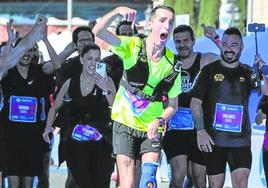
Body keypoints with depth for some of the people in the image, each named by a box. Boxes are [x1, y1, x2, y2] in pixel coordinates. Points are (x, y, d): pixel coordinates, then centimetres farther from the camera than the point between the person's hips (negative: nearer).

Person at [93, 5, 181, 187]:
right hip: (125, 124, -2)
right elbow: (99, 32, -26)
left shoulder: (172, 64, -5)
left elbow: (172, 104, 4)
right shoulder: (133, 47, -11)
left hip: (152, 129, 2)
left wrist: (159, 121, -17)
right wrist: (117, 12, -44)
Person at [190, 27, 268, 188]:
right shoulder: (210, 71, 4)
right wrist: (200, 131, -10)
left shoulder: (247, 73, 8)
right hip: (213, 140, 0)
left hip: (240, 140, 0)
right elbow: (195, 102, 1)